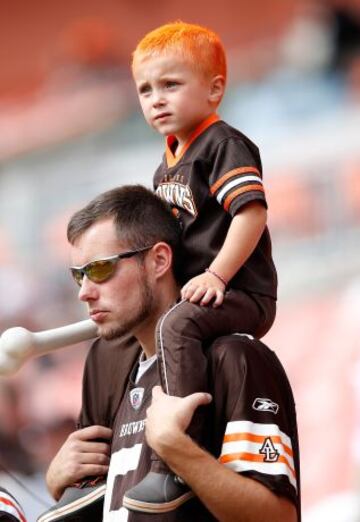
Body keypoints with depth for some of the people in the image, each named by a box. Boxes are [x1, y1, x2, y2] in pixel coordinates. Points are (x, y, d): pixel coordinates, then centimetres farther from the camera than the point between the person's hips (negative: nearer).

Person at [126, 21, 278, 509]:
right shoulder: (167, 165, 19)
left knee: (176, 326, -36)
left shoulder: (224, 145, -11)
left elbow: (252, 213, -22)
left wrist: (216, 276, -27)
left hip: (241, 295, -11)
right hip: (187, 292, 11)